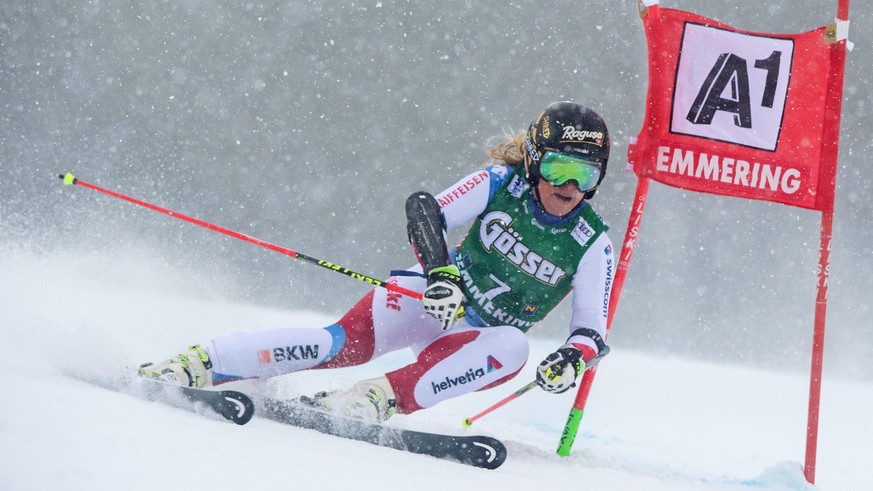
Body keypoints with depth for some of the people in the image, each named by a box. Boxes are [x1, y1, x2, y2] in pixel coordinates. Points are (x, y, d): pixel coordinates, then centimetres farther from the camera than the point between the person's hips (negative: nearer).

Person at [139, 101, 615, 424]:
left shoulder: (592, 244, -7)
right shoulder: (502, 183, -9)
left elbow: (591, 330, -7)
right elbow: (426, 211, -17)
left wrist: (572, 357, -32)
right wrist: (441, 273, -36)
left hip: (477, 338, 2)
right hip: (437, 296, -1)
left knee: (512, 348, -35)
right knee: (351, 340, -29)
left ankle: (379, 397, -39)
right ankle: (198, 364, -30)